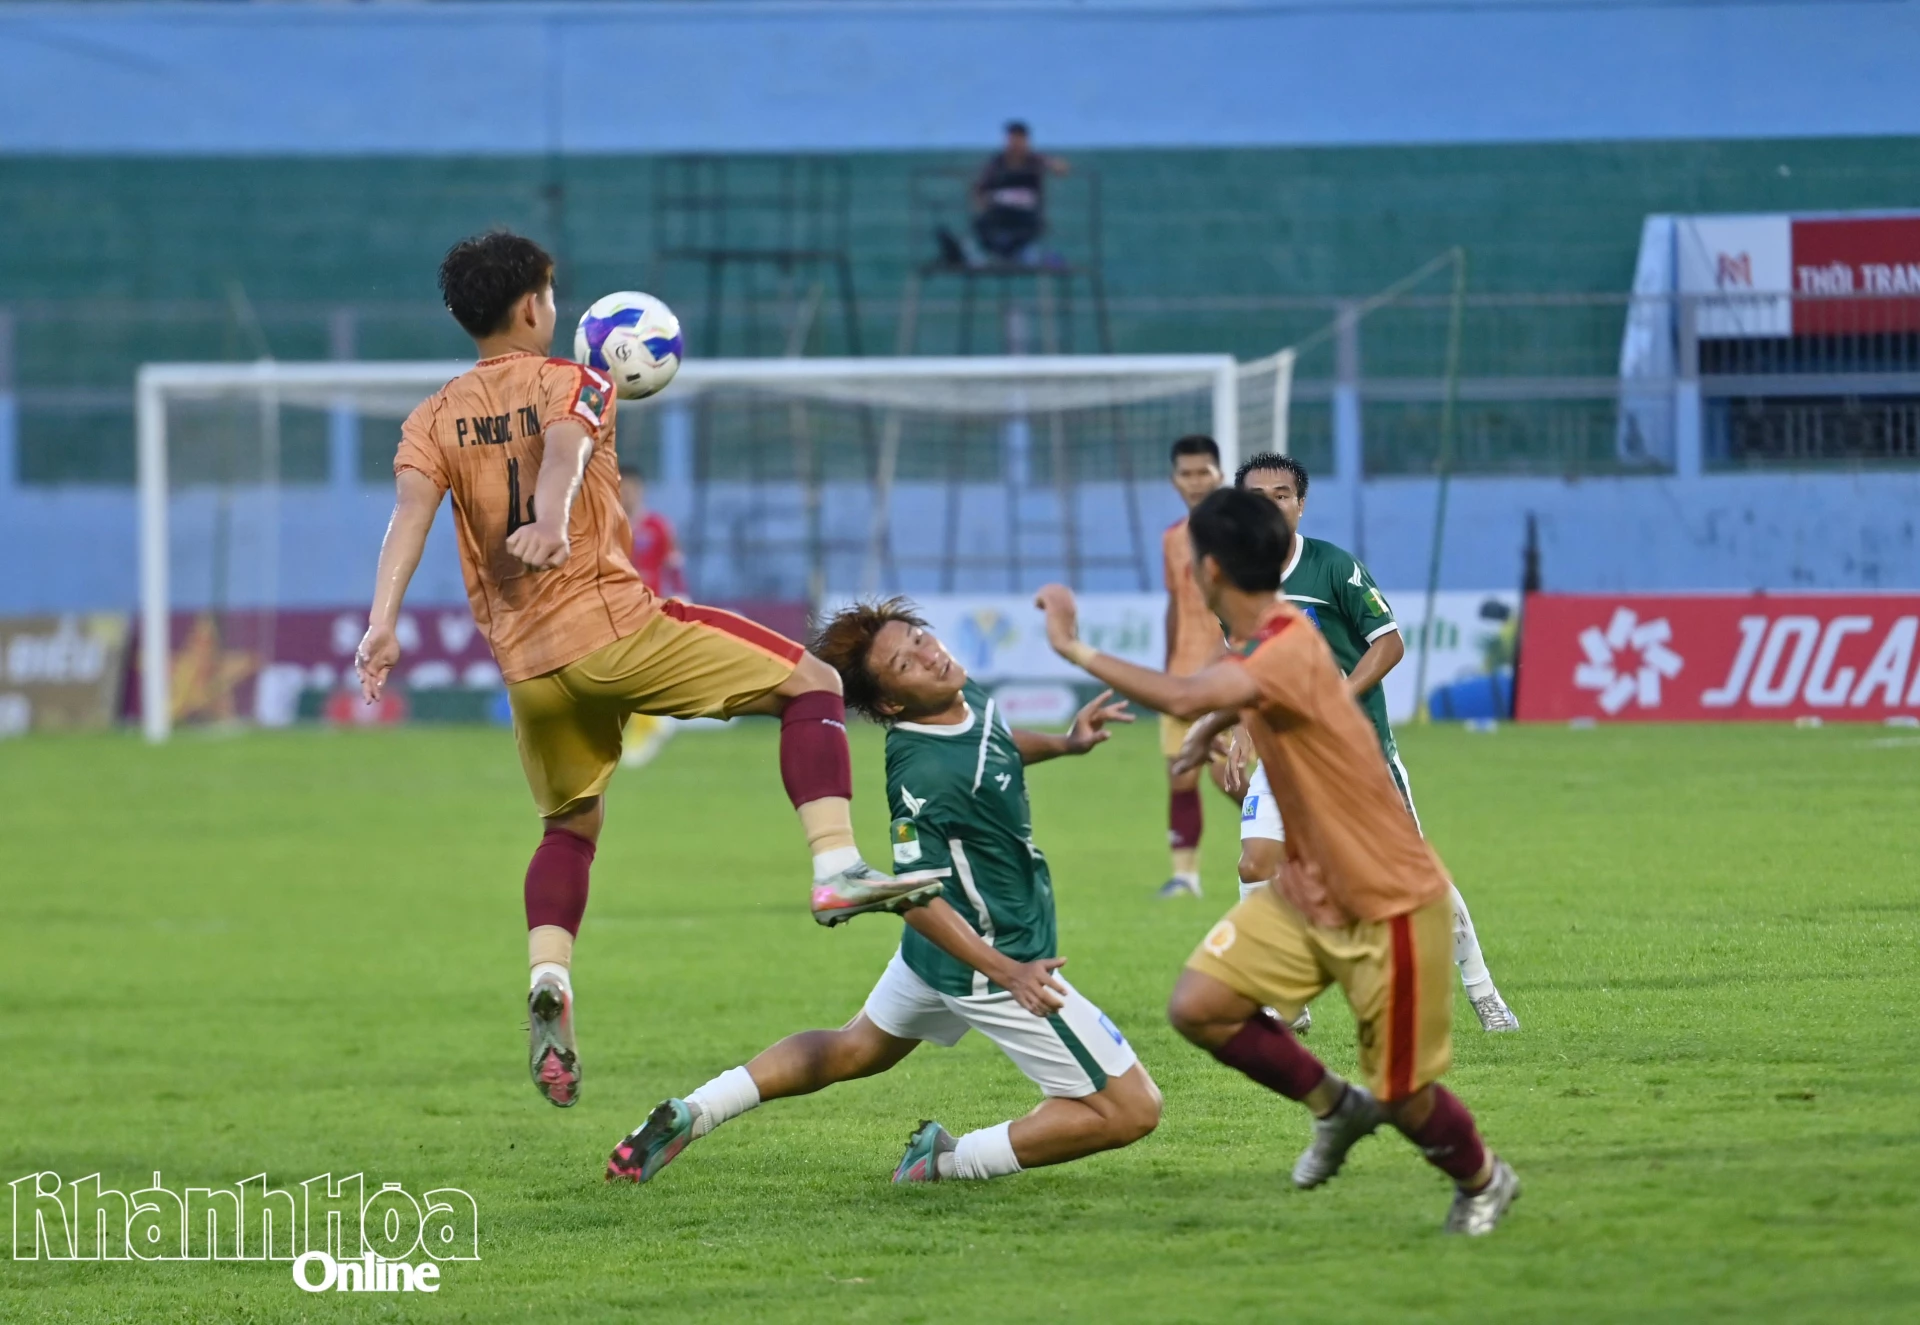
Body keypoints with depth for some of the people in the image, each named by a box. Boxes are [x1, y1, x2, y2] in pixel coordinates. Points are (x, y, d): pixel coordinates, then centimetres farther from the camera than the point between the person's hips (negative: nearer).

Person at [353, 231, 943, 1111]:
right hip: (613, 626, -5)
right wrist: (552, 521, -43)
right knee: (811, 683, 4)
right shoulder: (574, 386, 1)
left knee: (570, 824, 24)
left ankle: (548, 980, -2)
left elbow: (411, 510, -7)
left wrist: (383, 623, -19)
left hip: (527, 665, 5)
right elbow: (563, 449, -22)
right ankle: (837, 867, -14)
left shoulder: (434, 421, 11)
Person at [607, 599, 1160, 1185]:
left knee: (853, 1049, 32)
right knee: (1131, 1110, -4)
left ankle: (688, 1114, 28)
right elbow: (917, 899, -27)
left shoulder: (967, 696, -3)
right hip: (984, 960, -10)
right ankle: (952, 1162, -1)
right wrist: (1007, 972, -31)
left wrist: (1063, 743, 7)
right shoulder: (923, 773, -30)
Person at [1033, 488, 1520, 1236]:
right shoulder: (1267, 645, 1)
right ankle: (1334, 1107, 17)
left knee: (1402, 1096, 3)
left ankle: (1483, 1181, 34)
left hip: (1389, 906, -9)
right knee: (1197, 1006, -5)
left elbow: (1183, 700, -45)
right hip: (1309, 892, 9)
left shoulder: (1288, 653, -28)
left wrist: (1076, 650, -37)